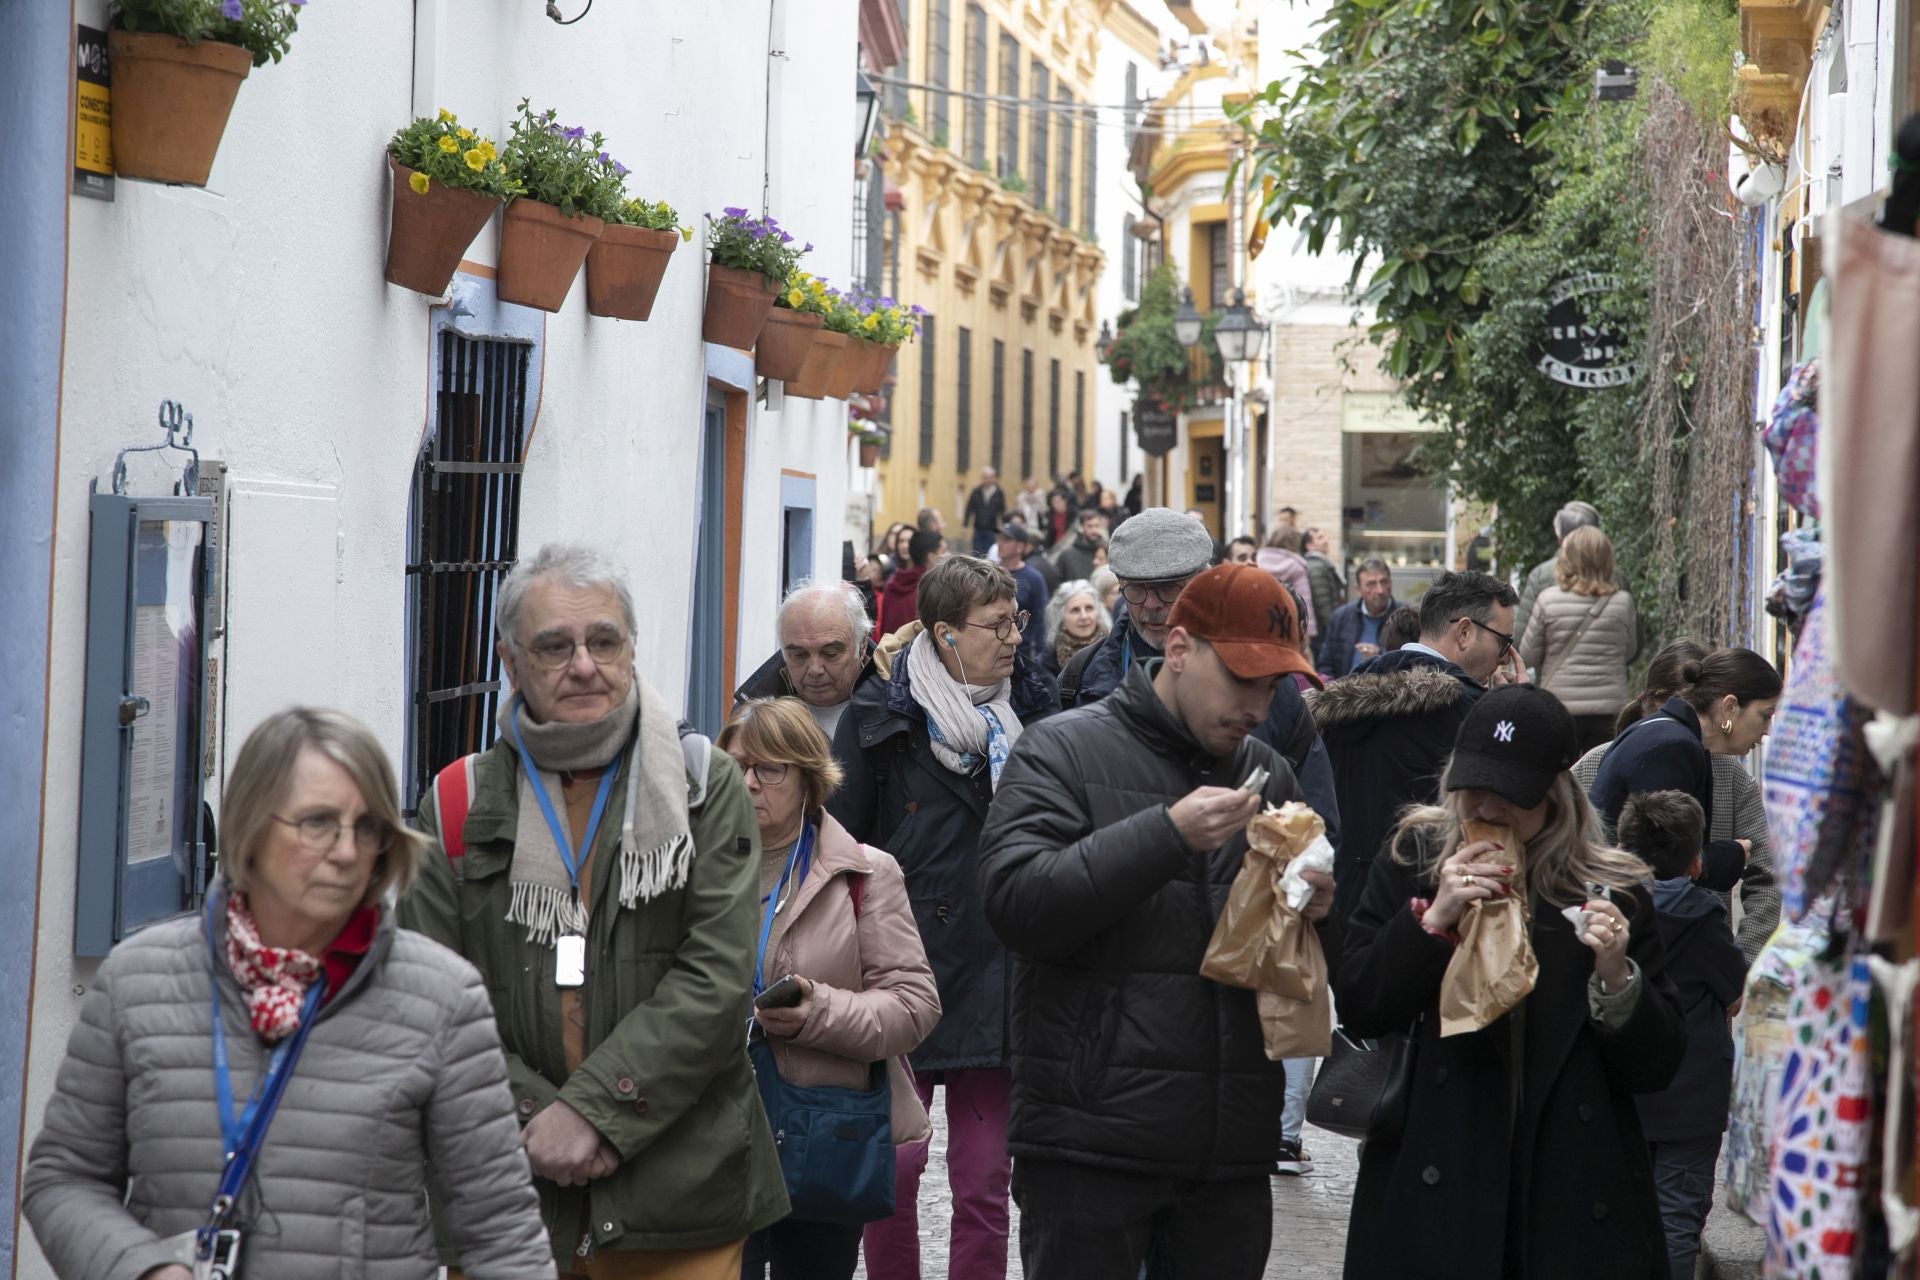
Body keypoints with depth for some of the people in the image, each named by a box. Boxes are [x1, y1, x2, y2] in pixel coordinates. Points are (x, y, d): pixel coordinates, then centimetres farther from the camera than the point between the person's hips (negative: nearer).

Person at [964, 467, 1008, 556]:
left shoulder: (999, 493, -3)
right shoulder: (976, 492, 0)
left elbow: (1002, 512, 1)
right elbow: (969, 509, 2)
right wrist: (965, 525, -1)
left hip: (992, 531, -2)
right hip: (978, 530, 2)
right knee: (977, 555, 3)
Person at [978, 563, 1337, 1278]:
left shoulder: (1268, 775, 16)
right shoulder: (1065, 752, -1)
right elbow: (1016, 903, -16)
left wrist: (1315, 911, -1)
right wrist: (1167, 836, -20)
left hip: (1234, 1144, 5)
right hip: (1091, 1139, -5)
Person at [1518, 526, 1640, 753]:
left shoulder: (1548, 600, -8)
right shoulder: (1623, 602, -3)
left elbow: (1528, 657, -1)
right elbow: (1631, 652, 11)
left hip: (1559, 708, -1)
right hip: (1608, 709, 1)